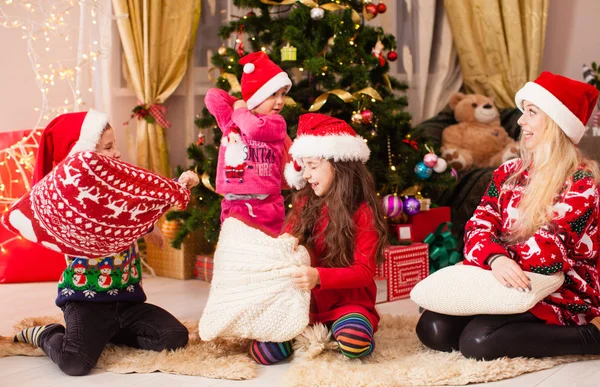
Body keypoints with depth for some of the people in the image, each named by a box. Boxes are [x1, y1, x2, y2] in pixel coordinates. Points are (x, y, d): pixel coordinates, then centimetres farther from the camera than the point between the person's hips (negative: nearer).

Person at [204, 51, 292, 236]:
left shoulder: (277, 123, -1)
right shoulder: (231, 120, 8)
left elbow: (255, 128, -19)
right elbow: (213, 96, 0)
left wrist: (241, 111, -1)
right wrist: (238, 106, 6)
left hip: (267, 205, -2)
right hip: (234, 205, 2)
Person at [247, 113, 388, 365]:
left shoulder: (363, 212, -9)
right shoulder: (305, 203, 6)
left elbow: (364, 272, -15)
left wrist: (319, 277, -31)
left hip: (347, 300, -4)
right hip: (305, 300, 4)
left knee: (355, 343, -37)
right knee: (264, 352, -20)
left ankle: (343, 327, -3)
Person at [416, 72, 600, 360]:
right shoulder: (509, 172, 8)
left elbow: (542, 253, -22)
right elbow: (478, 227, -4)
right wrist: (494, 258, -27)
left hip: (562, 295, -6)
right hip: (505, 285, 6)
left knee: (479, 340, -28)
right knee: (433, 328, -14)